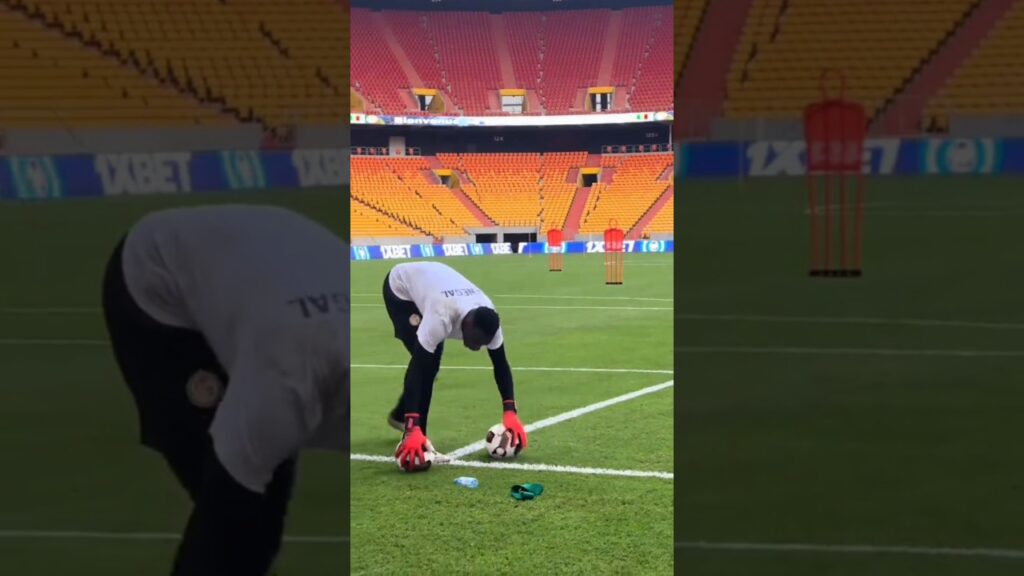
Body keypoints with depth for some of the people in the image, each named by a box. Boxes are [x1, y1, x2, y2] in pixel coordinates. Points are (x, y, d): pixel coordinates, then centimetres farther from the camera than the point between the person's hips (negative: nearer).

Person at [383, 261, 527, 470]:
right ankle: (412, 433, -12)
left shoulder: (487, 317, -28)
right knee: (426, 362, -19)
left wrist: (510, 412, -29)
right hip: (400, 286, -6)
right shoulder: (441, 317, -46)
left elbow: (500, 363, -18)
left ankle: (400, 415, 32)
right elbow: (417, 367, -47)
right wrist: (412, 428, -53)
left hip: (428, 279, 6)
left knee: (430, 360, 8)